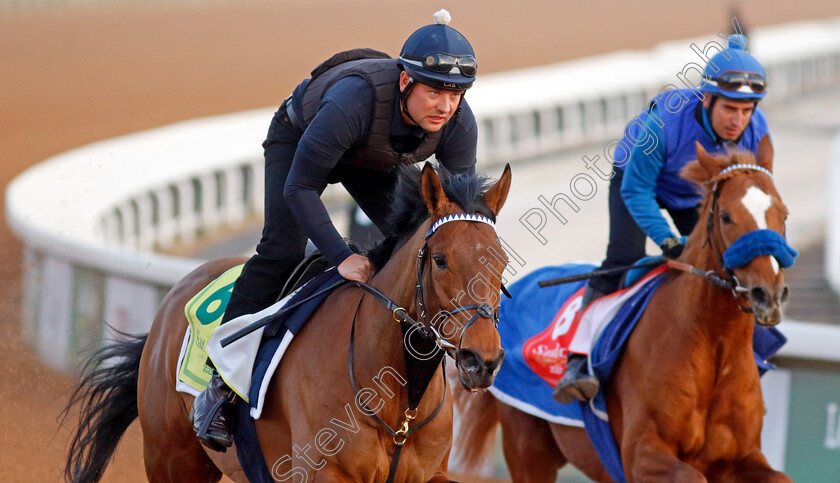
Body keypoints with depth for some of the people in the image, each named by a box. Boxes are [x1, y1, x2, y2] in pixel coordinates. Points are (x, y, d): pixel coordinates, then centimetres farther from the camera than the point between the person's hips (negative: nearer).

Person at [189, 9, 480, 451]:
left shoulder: (460, 124, -30)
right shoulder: (353, 100, -45)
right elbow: (299, 187, -38)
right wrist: (340, 256, -46)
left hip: (374, 162, 5)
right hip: (299, 139, -5)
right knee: (282, 249, -20)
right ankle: (219, 384, -16)